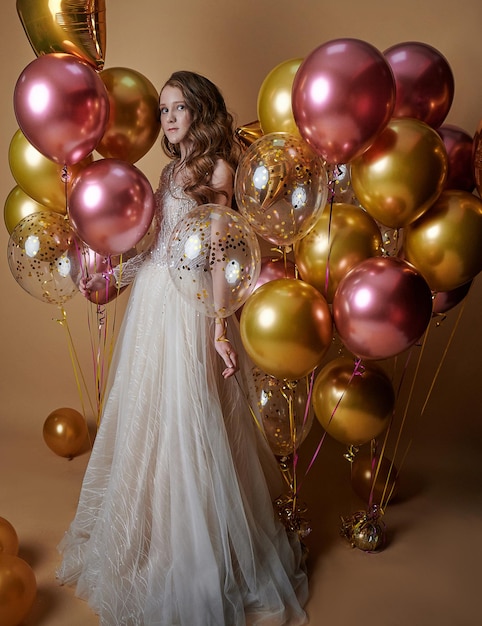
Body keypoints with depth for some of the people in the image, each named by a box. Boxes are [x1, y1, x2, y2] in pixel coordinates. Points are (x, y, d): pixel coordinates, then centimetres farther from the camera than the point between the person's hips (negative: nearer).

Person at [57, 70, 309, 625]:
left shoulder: (216, 167, -4)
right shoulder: (172, 169, 17)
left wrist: (220, 328, -16)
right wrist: (110, 278, 17)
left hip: (188, 307, -7)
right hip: (151, 299, 8)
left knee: (186, 418, -2)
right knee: (148, 414, 14)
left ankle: (198, 555, 16)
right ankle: (148, 532, 32)